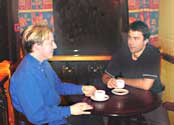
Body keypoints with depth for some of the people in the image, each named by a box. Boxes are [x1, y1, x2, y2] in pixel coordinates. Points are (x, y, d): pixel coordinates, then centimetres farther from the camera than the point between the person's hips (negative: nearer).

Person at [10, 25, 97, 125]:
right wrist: (69, 110, -23)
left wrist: (81, 89, 4)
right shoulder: (26, 75, -27)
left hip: (57, 113, 8)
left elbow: (58, 86, 18)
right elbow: (36, 116, -27)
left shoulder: (44, 63, 3)